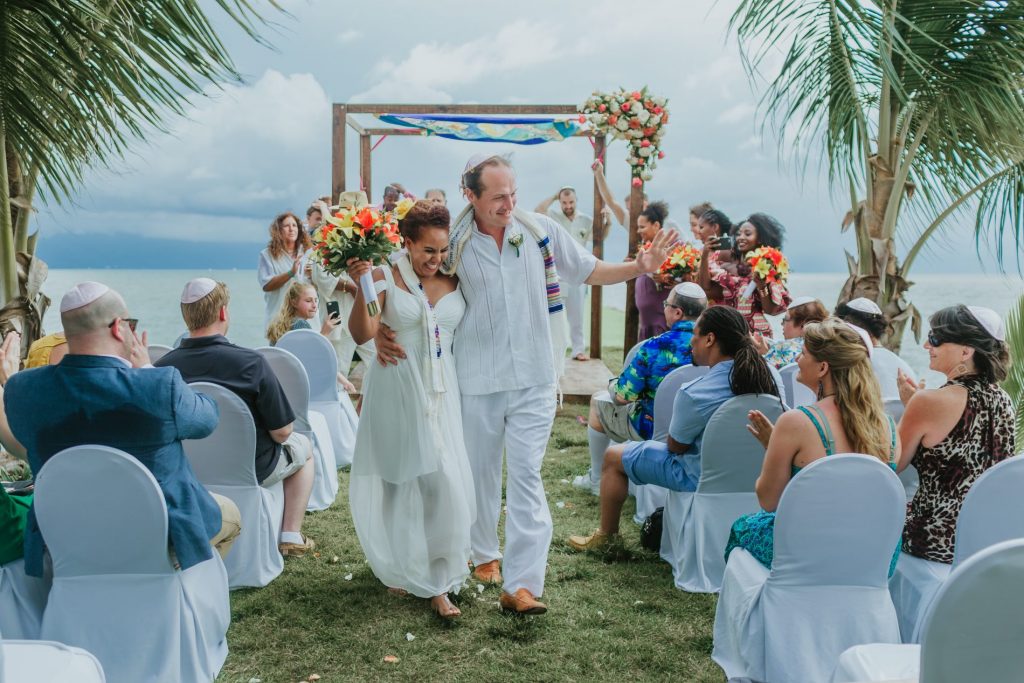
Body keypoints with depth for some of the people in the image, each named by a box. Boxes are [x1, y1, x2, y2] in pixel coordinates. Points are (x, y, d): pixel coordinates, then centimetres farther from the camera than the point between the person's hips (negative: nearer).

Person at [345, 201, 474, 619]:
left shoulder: (455, 280, 4)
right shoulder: (386, 278, -7)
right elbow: (362, 334, -15)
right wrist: (362, 287, -28)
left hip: (441, 392, 3)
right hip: (398, 391, -2)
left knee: (444, 482, -5)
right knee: (399, 481, 10)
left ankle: (437, 583, 6)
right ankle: (400, 566, 32)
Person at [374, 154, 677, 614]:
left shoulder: (541, 231, -3)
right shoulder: (452, 244, -7)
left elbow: (588, 271, 9)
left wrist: (639, 267, -7)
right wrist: (383, 330, -18)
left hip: (533, 377, 0)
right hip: (477, 380, 0)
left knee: (526, 476, -6)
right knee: (481, 472, 15)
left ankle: (521, 584, -5)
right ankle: (486, 554, 39)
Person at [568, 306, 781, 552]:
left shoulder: (694, 395, -29)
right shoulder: (770, 374, -10)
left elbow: (675, 446, -14)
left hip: (703, 476, -7)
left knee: (613, 456, 9)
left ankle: (607, 534, 27)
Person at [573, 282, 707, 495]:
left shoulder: (654, 347, -24)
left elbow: (622, 397, -17)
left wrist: (616, 387, 7)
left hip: (654, 430, -5)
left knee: (598, 400, 20)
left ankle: (597, 479, 30)